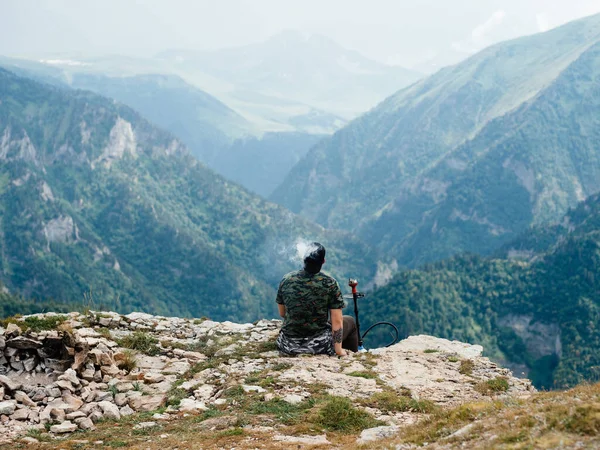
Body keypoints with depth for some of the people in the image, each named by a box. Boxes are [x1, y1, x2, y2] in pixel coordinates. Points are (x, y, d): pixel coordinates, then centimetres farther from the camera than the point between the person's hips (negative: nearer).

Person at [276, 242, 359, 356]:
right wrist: (338, 350, -6)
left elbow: (282, 313, 8)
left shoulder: (286, 280, -4)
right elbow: (337, 321, -14)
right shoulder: (329, 283, -14)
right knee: (350, 321, 25)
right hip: (319, 346, -3)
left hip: (288, 346, 3)